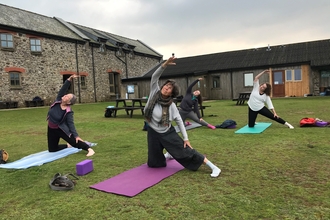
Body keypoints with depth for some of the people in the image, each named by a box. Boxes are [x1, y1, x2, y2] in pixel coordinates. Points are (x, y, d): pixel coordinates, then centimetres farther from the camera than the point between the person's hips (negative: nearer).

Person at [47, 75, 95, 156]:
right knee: (52, 149, 12)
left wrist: (76, 135, -33)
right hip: (51, 129, 6)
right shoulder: (58, 101, -12)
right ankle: (68, 145, 33)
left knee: (74, 141, -21)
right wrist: (70, 79, -23)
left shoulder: (68, 112, -24)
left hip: (61, 129, -6)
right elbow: (63, 89, -13)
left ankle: (89, 149, -20)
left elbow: (71, 124, -24)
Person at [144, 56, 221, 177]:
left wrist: (186, 138, -11)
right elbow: (154, 77, -25)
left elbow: (179, 121, -10)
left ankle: (214, 167, -2)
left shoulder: (171, 105, -18)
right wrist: (165, 64, -39)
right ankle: (167, 155, 48)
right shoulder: (155, 92, -13)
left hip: (168, 132, -3)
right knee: (154, 162, 12)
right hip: (153, 132, 3)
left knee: (186, 150, -9)